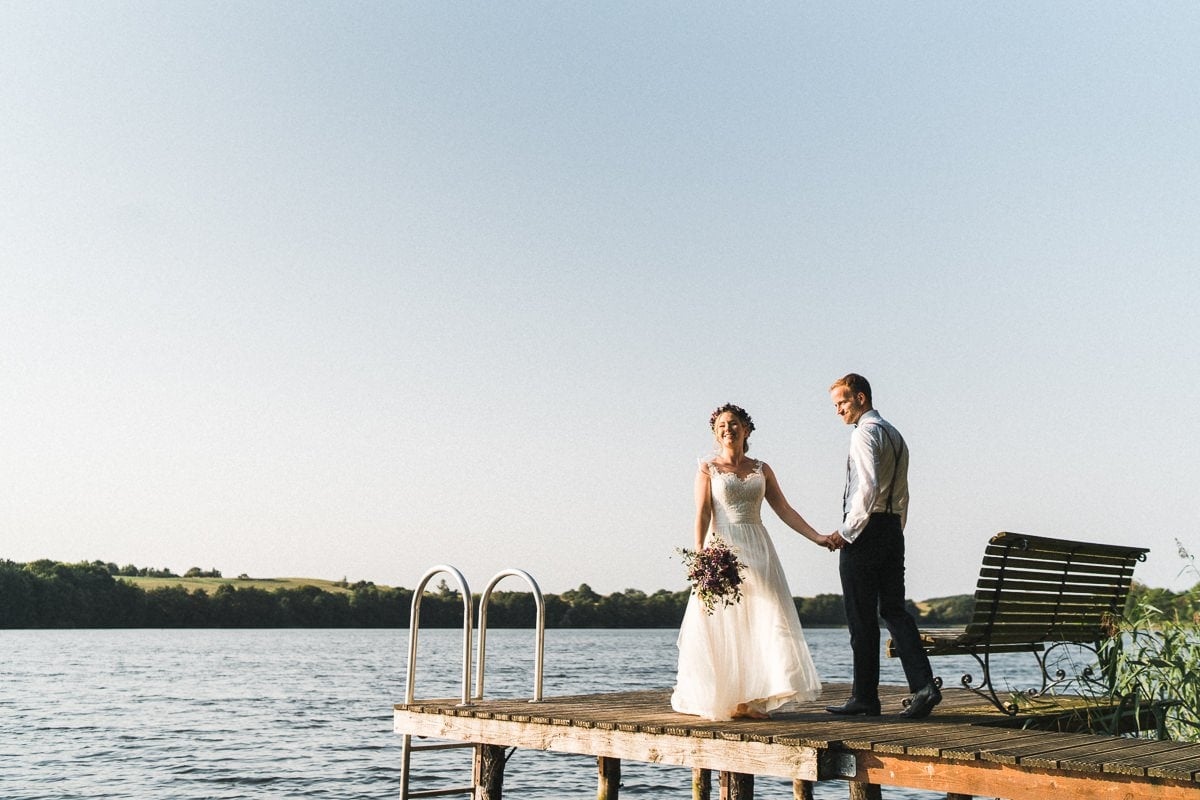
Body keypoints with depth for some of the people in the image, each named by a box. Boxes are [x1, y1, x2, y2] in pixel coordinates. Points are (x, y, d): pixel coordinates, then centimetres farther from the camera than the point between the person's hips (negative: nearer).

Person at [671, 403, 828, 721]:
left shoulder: (761, 469, 12)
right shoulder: (708, 469, 3)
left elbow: (784, 509, 12)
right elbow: (702, 515, -7)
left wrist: (817, 537, 4)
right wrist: (699, 556, -19)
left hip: (758, 551, 3)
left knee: (762, 620, -3)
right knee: (723, 626, -2)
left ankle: (751, 699, 1)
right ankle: (725, 699, 4)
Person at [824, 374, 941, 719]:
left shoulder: (865, 432, -10)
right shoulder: (895, 434, 20)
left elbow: (868, 487, -20)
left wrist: (846, 532, -15)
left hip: (866, 530, -9)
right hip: (893, 529, 9)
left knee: (861, 617, -2)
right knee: (894, 609, 8)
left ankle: (864, 697, 5)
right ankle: (923, 685, -3)